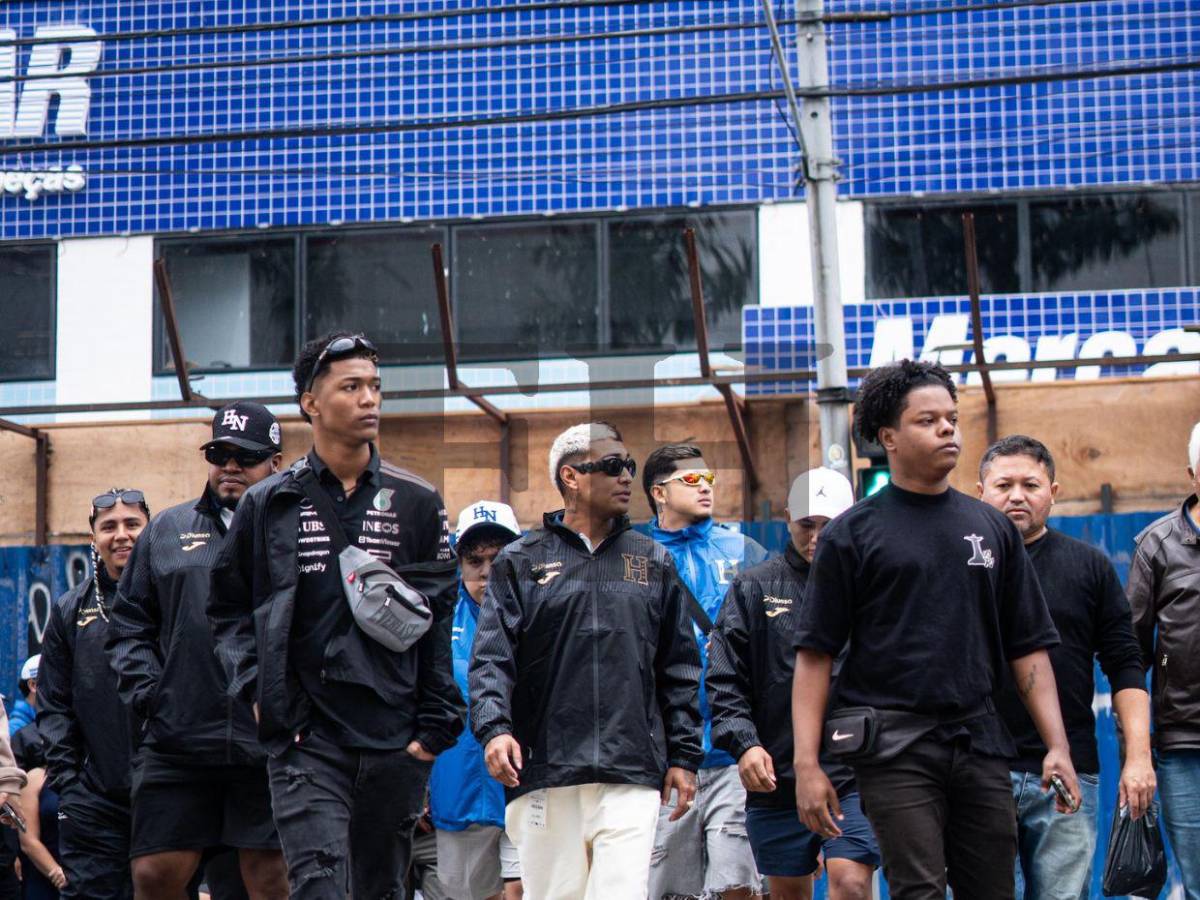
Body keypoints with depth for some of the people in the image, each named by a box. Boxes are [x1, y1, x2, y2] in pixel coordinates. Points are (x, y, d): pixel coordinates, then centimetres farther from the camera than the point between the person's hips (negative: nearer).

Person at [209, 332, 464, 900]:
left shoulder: (417, 502, 7)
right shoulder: (269, 504, 6)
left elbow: (440, 617, 8)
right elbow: (229, 607, 15)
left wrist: (436, 722, 2)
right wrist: (254, 687, 1)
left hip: (395, 744, 2)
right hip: (306, 739, -1)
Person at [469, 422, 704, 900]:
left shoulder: (654, 562, 16)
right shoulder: (521, 562, 9)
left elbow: (680, 668, 16)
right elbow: (491, 658, 0)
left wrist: (683, 756, 10)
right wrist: (494, 728, -16)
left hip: (633, 775, 1)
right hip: (544, 773, -1)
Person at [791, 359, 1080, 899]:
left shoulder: (993, 528, 12)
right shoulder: (852, 533, 1)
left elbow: (1029, 647, 13)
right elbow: (815, 654, -2)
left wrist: (1057, 745, 3)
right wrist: (807, 763, -9)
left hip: (980, 745, 4)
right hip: (895, 748, -4)